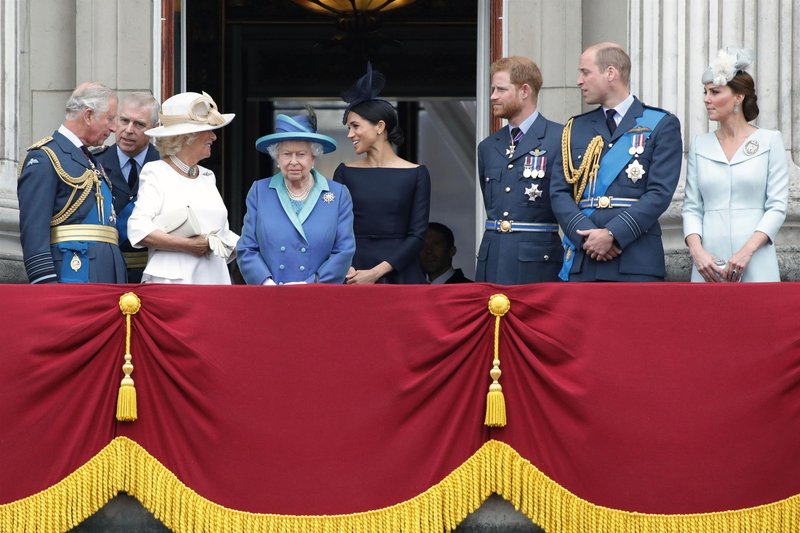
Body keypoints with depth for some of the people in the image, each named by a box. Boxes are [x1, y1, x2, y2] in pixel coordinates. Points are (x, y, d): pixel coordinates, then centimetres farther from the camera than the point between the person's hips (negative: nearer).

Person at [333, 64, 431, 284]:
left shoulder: (416, 174, 3)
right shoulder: (345, 173, 8)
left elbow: (417, 236, -2)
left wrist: (376, 272, -11)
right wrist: (346, 269, -14)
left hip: (400, 275, -1)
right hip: (354, 275, 1)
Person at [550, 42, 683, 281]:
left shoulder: (661, 125, 5)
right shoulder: (576, 128, 19)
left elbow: (660, 194, -5)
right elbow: (560, 192, 10)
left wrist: (613, 234, -14)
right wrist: (586, 234, -8)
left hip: (636, 262, -4)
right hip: (582, 261, 4)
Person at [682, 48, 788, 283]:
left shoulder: (770, 141, 3)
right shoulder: (700, 145, 11)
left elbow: (777, 206, -2)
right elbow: (691, 207, 8)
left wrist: (746, 251, -14)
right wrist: (696, 250, -9)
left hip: (756, 265, -3)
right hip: (709, 265, 3)